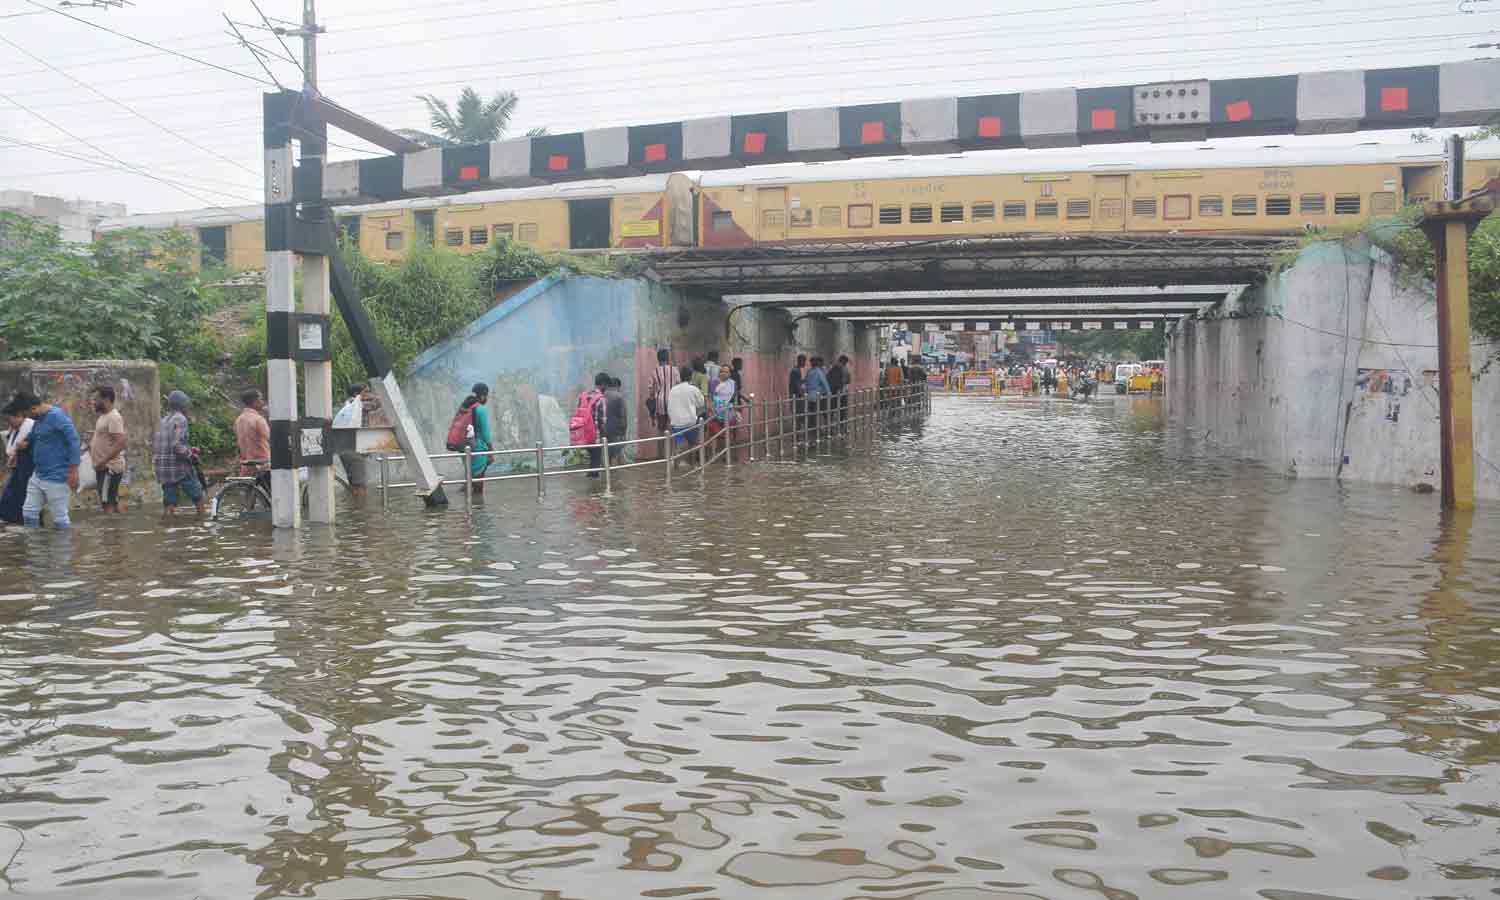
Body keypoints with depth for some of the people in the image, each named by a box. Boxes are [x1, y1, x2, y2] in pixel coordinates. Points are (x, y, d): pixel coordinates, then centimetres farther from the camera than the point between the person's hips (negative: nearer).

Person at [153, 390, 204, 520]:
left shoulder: (163, 421, 15)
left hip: (162, 468, 7)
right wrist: (191, 455, -6)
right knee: (198, 496, 6)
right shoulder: (180, 419, -9)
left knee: (168, 503, 8)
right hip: (179, 467, -7)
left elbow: (154, 445, 18)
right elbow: (177, 445, -22)